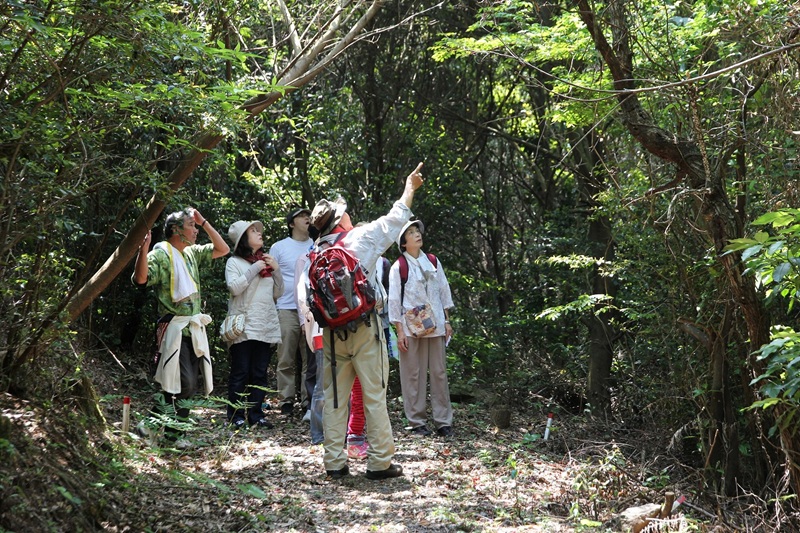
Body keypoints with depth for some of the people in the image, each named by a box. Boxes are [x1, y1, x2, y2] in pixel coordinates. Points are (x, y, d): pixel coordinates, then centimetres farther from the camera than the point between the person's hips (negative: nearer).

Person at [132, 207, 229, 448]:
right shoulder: (161, 254, -8)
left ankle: (173, 431, 14)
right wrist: (144, 249, -35)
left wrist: (204, 222, 13)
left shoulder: (192, 253, 16)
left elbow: (222, 249, 22)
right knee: (184, 383, -15)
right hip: (175, 327, -8)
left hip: (195, 328, 8)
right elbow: (141, 279, -22)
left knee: (189, 385, 7)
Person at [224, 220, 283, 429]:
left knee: (260, 373, 5)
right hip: (244, 325, -5)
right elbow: (234, 287, -14)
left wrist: (276, 270, 4)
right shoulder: (234, 262, 2)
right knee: (240, 372, -4)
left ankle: (256, 414, 10)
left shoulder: (266, 261, 17)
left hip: (266, 325, 5)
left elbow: (277, 293, 17)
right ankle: (236, 415, 1)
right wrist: (255, 269, -11)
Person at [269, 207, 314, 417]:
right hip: (287, 309, -2)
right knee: (286, 360, -1)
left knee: (312, 359, 1)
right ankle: (286, 400, 6)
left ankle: (309, 399, 8)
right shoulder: (279, 247, 7)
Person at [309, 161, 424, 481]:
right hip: (364, 328, -4)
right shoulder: (362, 238, -5)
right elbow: (395, 219, 6)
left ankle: (335, 463, 11)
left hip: (332, 331, 4)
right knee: (374, 395, 1)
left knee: (334, 396, 8)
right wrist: (410, 187, 19)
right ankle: (380, 462, 4)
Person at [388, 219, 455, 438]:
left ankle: (443, 421, 8)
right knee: (414, 375, -1)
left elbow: (444, 291, 15)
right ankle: (417, 422, 6)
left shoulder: (433, 262, 11)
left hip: (435, 326, 4)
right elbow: (394, 300, -3)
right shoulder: (398, 267, -2)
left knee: (439, 372, 4)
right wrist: (399, 331, -7)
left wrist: (447, 321, 11)